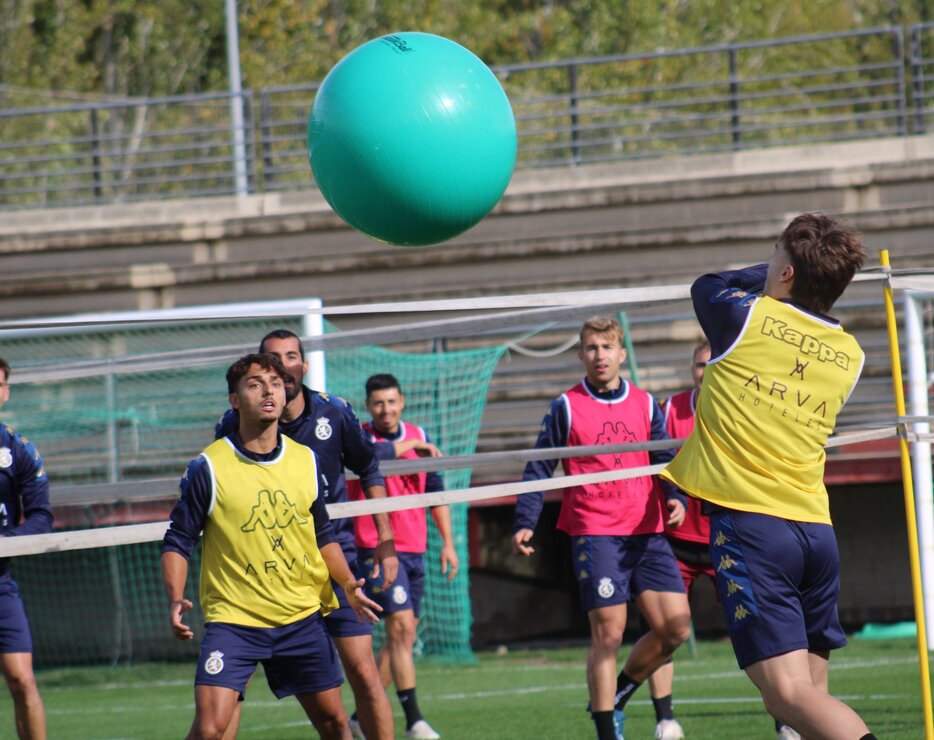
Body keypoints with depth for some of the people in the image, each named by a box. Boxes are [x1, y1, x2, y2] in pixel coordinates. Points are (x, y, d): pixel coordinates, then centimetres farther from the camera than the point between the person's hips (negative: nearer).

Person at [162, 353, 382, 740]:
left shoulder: (306, 461, 6)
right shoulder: (209, 468, -8)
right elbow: (177, 541, -3)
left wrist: (348, 583, 2)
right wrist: (175, 601, -18)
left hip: (301, 617, 4)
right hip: (232, 618, -4)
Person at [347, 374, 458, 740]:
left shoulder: (418, 436, 10)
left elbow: (436, 492, 18)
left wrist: (447, 542, 14)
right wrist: (409, 446, -18)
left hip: (413, 549, 6)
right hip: (376, 548, -6)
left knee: (402, 636, 8)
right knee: (401, 627, -15)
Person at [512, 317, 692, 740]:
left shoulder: (645, 405, 12)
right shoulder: (566, 407, 3)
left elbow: (665, 460, 12)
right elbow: (539, 469, 4)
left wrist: (675, 498, -8)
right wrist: (524, 524, -4)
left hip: (647, 531, 4)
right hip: (595, 534, -4)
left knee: (675, 627, -3)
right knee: (608, 633, -8)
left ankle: (615, 697, 18)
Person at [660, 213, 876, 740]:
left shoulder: (747, 316, -4)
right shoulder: (850, 356, 11)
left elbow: (706, 285, 19)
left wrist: (764, 276, 32)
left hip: (748, 523, -6)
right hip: (817, 530, 6)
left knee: (792, 696, -15)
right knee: (811, 697, 12)